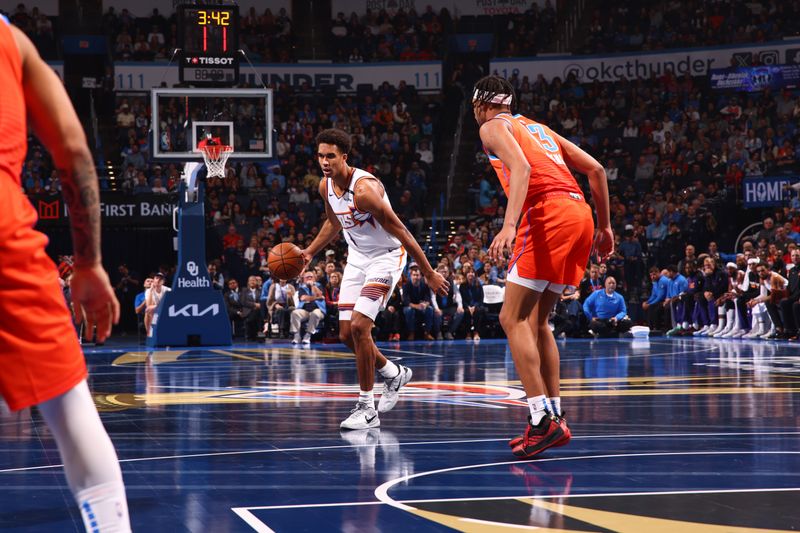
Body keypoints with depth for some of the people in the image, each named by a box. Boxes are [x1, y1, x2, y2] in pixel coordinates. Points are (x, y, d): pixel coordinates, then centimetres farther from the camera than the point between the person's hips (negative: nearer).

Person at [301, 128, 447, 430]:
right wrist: (310, 253, 13)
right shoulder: (325, 186, -3)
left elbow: (400, 232, -25)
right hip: (357, 258, 8)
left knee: (359, 326, -20)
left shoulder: (364, 189, -29)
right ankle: (393, 374, 32)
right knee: (347, 334, 5)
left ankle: (367, 409, -11)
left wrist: (429, 273, -22)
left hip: (386, 256, -8)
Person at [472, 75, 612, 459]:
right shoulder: (536, 128, 31)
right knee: (535, 320, 16)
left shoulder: (493, 127, 8)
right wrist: (605, 227, 28)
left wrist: (509, 225, -23)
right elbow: (595, 169, 25)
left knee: (513, 318, -6)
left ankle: (542, 420, -17)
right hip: (580, 214, 8)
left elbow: (521, 168, -13)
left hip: (548, 214, -8)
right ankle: (554, 418, 12)